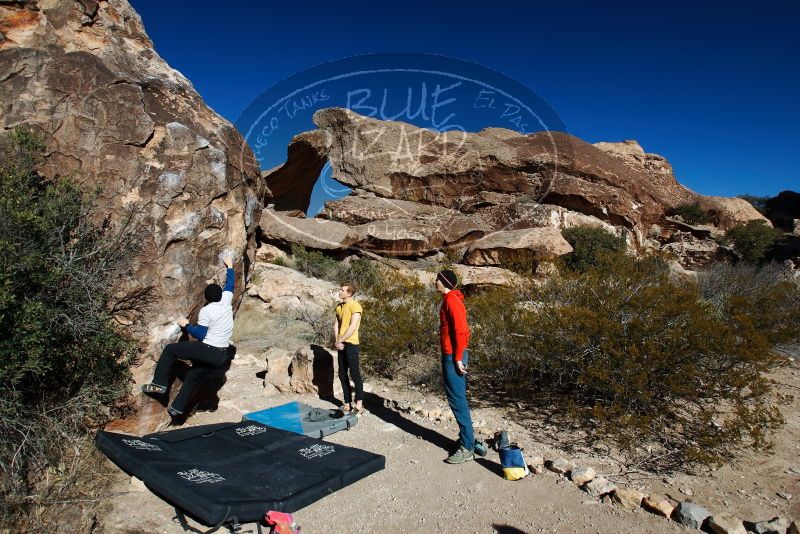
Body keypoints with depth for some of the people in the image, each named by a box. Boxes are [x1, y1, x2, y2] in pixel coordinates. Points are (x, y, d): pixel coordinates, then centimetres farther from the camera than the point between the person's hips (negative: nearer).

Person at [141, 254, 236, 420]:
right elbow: (230, 284, 23)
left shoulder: (205, 311, -9)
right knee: (193, 377, 21)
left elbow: (200, 335, -9)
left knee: (170, 349, 5)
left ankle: (159, 384, 3)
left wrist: (186, 325, 4)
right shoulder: (226, 300, 6)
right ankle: (177, 408, 22)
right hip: (221, 356, 7)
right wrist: (229, 266, 34)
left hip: (208, 352, -7)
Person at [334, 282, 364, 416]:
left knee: (355, 374, -3)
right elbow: (336, 325, 10)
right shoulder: (339, 306, 13)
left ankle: (359, 405, 5)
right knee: (342, 375, 11)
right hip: (341, 345, 8)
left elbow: (352, 327, -18)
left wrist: (339, 340, -13)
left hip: (351, 344, -8)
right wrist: (336, 341, -4)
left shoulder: (355, 306, -12)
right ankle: (347, 403, 21)